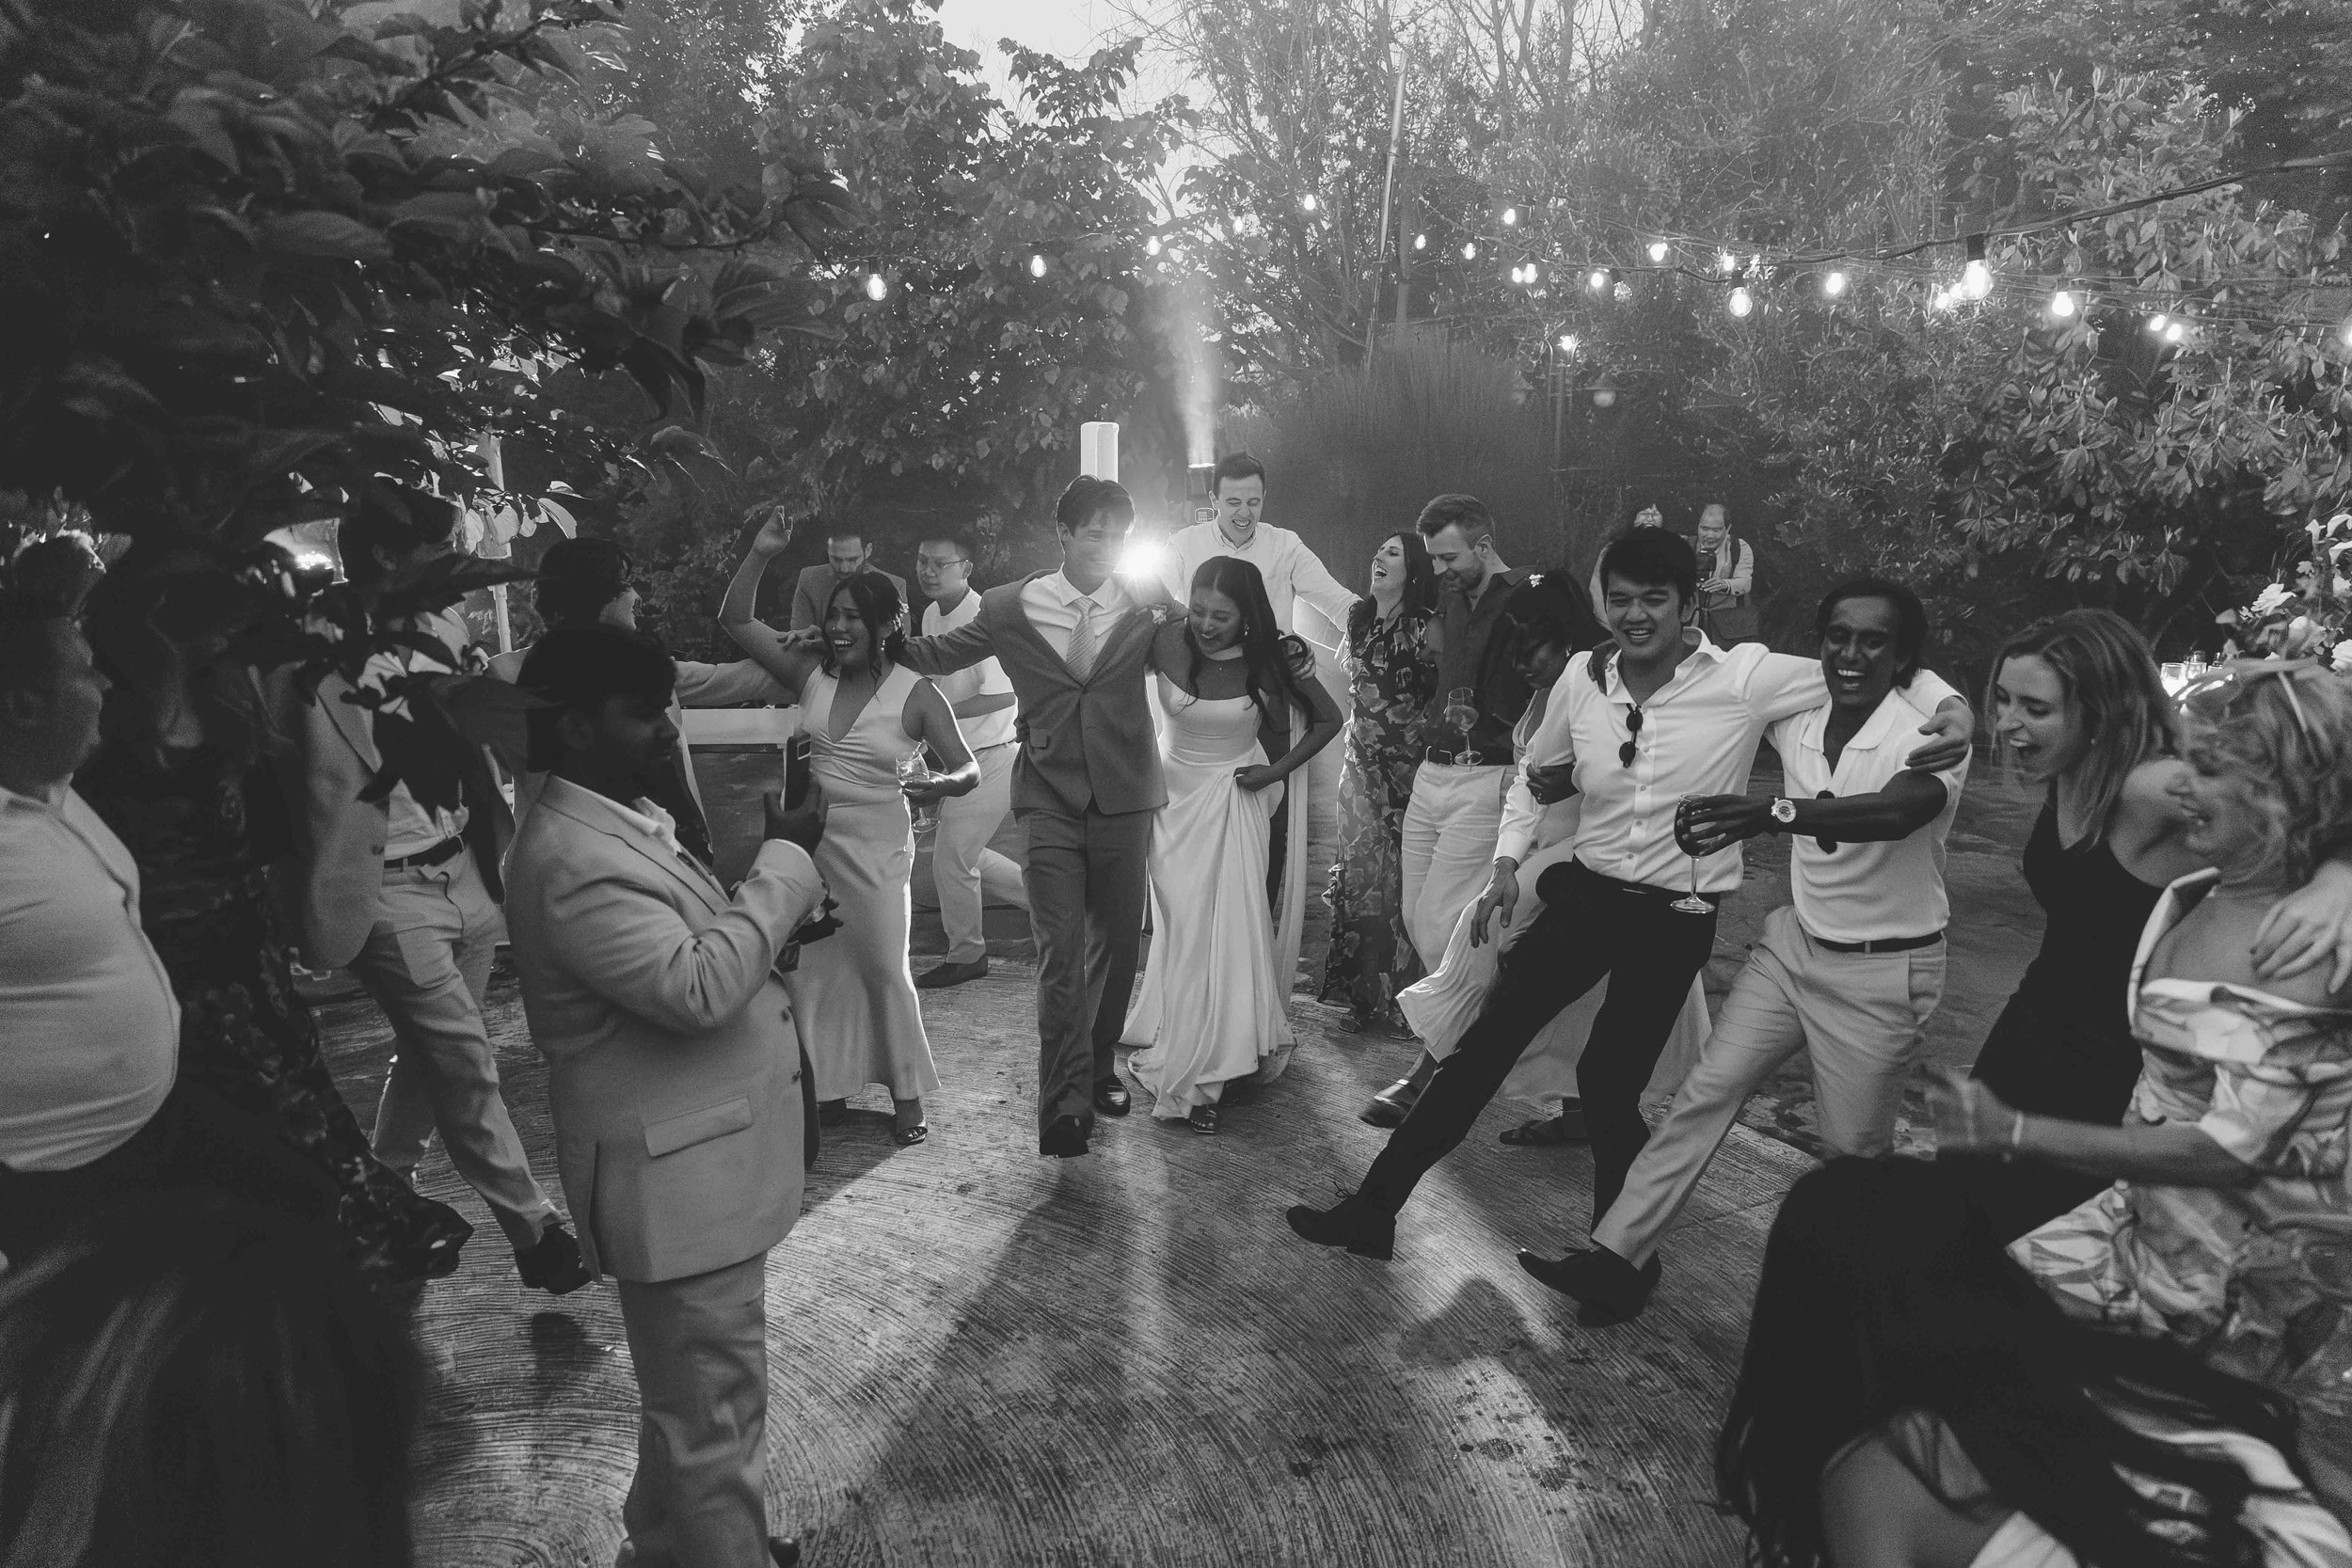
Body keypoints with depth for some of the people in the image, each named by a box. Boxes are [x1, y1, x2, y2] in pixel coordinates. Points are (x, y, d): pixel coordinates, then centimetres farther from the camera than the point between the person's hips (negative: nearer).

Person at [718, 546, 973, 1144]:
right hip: (809, 837, 4)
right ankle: (826, 1084, 28)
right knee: (809, 966, 10)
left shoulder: (916, 694, -9)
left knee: (884, 967, 1)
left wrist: (939, 785, -32)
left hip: (876, 846, -4)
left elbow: (968, 769, -9)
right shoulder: (812, 676, 2)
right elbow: (735, 619, 3)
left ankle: (907, 1096, 17)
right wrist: (759, 555, -9)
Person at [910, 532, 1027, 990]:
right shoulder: (931, 614, 6)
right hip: (960, 755, 9)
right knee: (963, 854, 15)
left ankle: (965, 956, 19)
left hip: (991, 757, -9)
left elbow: (1002, 696, -25)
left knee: (951, 858, -1)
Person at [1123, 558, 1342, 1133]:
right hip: (1174, 796, 1)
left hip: (1235, 801, -1)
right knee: (1183, 930, 1)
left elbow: (1328, 721, 1)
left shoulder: (1269, 662, -12)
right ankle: (1183, 1060, 16)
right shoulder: (1165, 644, -12)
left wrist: (1278, 771, -5)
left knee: (1230, 929, -5)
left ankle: (1199, 1073, 8)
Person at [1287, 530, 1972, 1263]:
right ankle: (1373, 1208, 15)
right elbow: (1537, 776, 13)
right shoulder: (1582, 678, -2)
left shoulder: (1745, 677, -15)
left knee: (1610, 1084, 1)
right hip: (1583, 894, 4)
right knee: (1481, 1048, 4)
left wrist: (1951, 703, -26)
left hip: (1676, 919, -3)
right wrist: (1508, 859, 5)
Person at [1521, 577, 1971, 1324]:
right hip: (1793, 940, 5)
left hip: (1883, 971, -5)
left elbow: (1896, 811, -41)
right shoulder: (1797, 720, -2)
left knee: (1854, 1147, 5)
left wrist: (1771, 812, -56)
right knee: (1706, 1091, -1)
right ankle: (1617, 1259, 2)